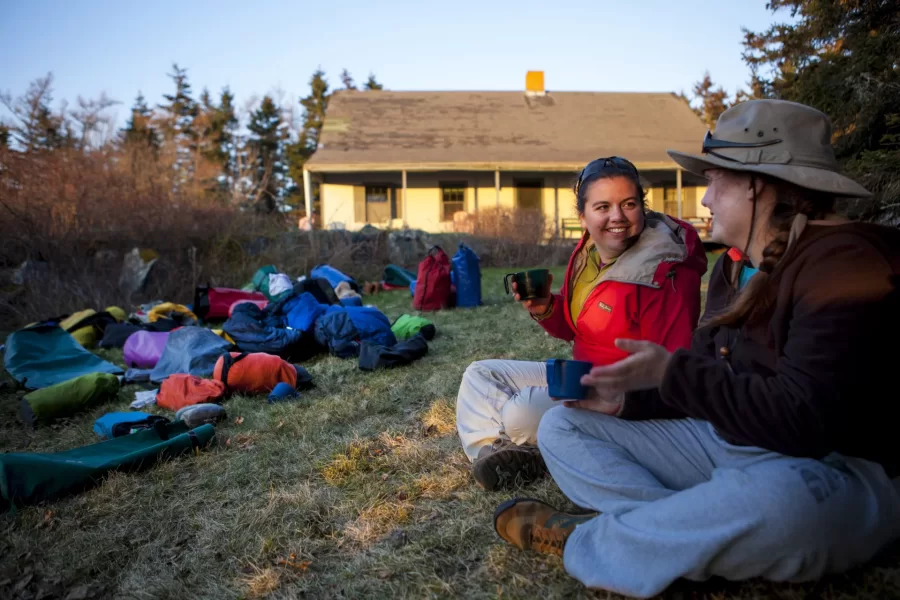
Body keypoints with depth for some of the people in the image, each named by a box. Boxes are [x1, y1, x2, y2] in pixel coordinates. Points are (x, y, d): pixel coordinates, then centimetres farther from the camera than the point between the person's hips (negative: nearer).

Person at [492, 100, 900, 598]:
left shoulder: (844, 262, -19)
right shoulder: (735, 265, 9)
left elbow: (805, 419, -29)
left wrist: (671, 373, -23)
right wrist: (628, 399, -3)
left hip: (840, 471, -8)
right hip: (727, 443, 8)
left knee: (773, 497, -46)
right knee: (561, 427, 4)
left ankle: (579, 541, -20)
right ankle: (693, 528, -19)